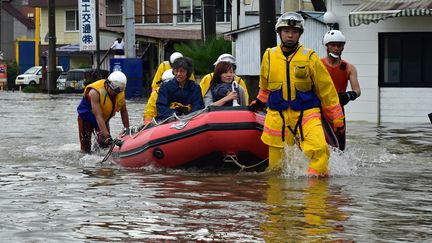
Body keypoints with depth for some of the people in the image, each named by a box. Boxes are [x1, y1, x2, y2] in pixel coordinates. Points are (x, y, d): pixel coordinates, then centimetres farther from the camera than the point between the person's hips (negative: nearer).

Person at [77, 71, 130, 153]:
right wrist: (107, 136, -47)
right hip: (87, 117, -4)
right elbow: (98, 116, -40)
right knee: (86, 147, -7)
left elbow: (124, 112, -5)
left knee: (106, 144, -11)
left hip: (104, 119, 4)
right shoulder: (95, 92, -35)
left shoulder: (120, 93, -18)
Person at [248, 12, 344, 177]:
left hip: (306, 113, -2)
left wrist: (337, 119, 3)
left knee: (319, 148, -27)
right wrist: (260, 101, 42)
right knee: (276, 164, 4)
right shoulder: (269, 56, 4)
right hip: (277, 116, 2)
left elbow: (326, 89, 2)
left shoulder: (309, 57, -3)